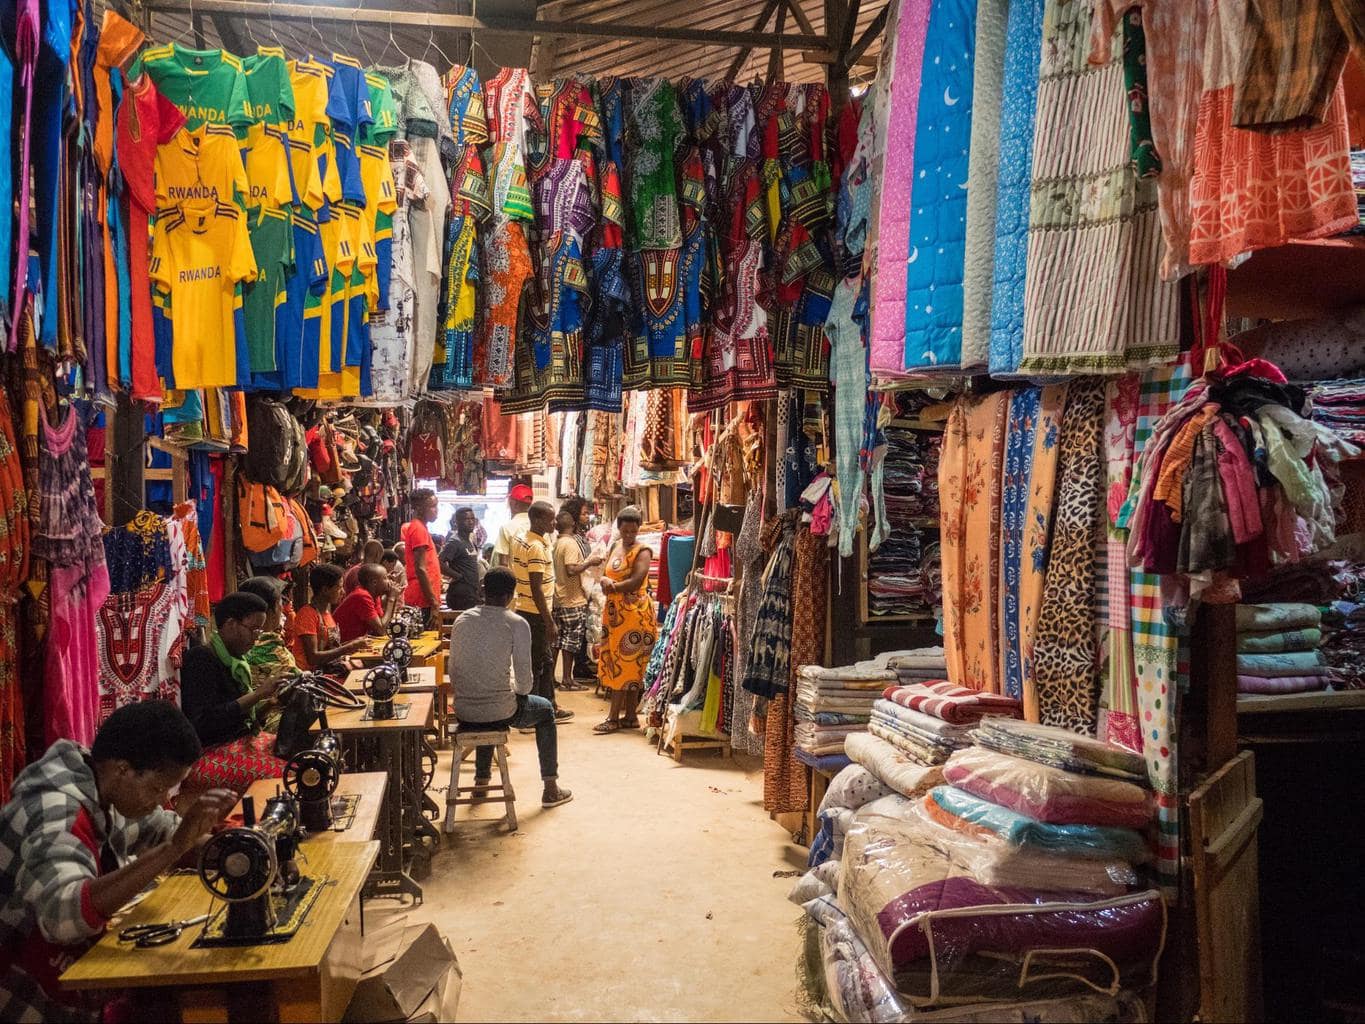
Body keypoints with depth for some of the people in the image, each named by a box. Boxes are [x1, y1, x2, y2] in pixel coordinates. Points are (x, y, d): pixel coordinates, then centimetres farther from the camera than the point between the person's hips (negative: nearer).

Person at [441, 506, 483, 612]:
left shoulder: (470, 541, 15)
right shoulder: (454, 542, -12)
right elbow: (440, 564, -23)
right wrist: (459, 576, -16)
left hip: (472, 593, 9)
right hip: (461, 595, -9)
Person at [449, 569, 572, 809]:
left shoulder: (462, 620, 3)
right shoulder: (517, 624, -11)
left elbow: (453, 671, 9)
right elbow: (524, 674, -10)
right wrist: (521, 693, 11)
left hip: (463, 711, 5)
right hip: (500, 711, -5)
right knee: (546, 710, 25)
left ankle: (481, 780, 45)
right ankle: (551, 789, 28)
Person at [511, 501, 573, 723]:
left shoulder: (521, 542, 10)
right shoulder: (537, 548, -20)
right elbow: (536, 590, -23)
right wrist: (550, 623, -20)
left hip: (524, 610, 10)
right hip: (535, 614, -10)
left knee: (545, 660, 18)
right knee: (535, 664, 0)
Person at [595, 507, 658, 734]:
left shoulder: (642, 551, -8)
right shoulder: (615, 547, 15)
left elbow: (636, 581, -19)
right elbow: (604, 575, 12)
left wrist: (612, 586, -8)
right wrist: (605, 581, -11)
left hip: (635, 613, -8)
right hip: (614, 613, 8)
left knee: (625, 665, -4)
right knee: (615, 664, 9)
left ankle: (614, 718, -1)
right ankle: (630, 716, 16)